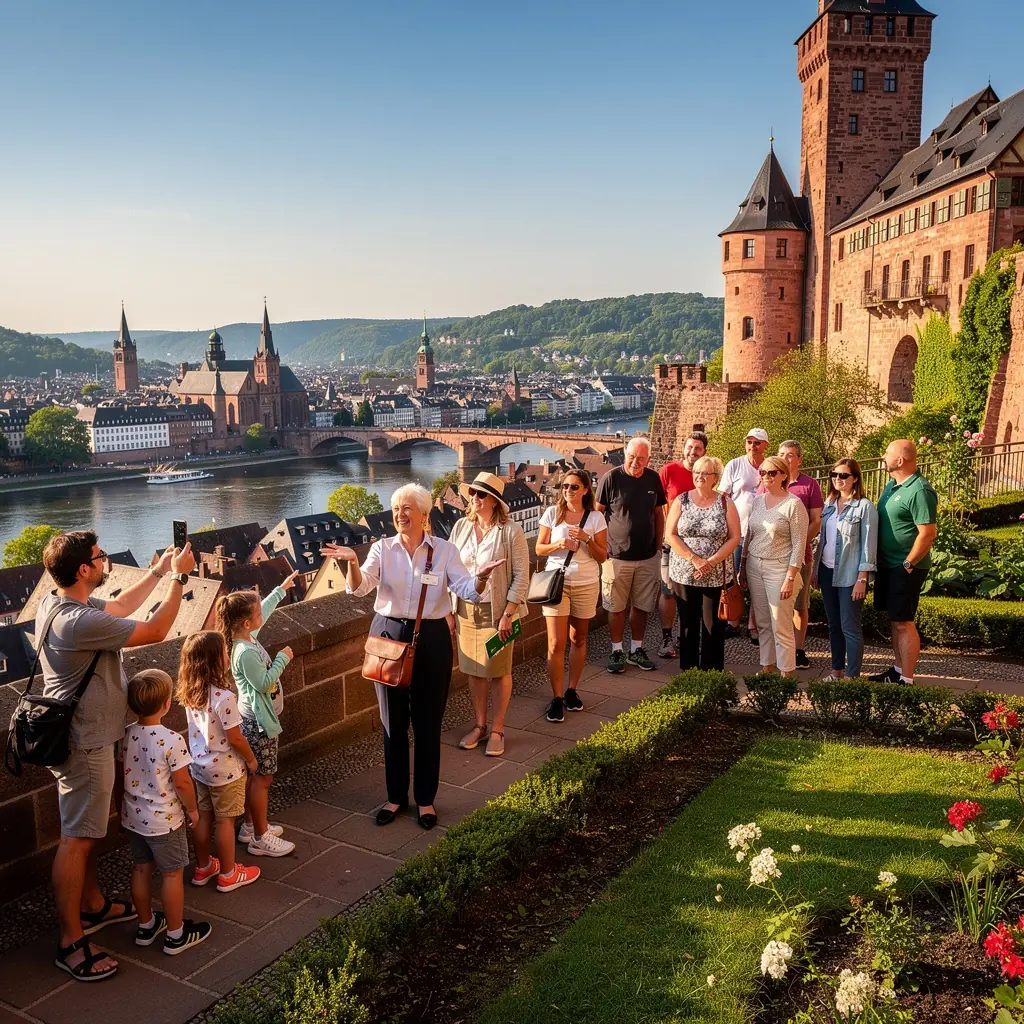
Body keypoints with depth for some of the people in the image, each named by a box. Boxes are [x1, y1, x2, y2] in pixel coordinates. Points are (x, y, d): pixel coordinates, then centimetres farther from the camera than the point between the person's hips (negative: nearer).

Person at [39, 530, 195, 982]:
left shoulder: (56, 601, 0)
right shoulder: (81, 622, -30)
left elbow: (118, 607, 17)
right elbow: (155, 632, -22)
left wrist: (158, 572, 15)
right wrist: (179, 577, -12)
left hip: (78, 736, 10)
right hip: (85, 745, -10)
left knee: (85, 831, 22)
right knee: (77, 840, 0)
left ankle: (93, 905, 39)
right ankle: (71, 942, 11)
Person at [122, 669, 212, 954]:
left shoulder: (125, 736, -8)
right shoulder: (171, 740, -26)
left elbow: (121, 776, 4)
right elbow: (182, 783, -20)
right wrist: (192, 809, -2)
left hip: (133, 817, 6)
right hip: (164, 821, -6)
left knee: (141, 869, 20)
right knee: (172, 875, 9)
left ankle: (146, 926, 36)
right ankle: (176, 935, 21)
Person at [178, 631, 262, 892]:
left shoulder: (190, 693, -6)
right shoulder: (224, 698, -29)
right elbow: (235, 738, -23)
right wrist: (251, 758, -5)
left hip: (199, 764, 7)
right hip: (225, 769, -7)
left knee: (204, 816, 20)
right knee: (225, 821, 8)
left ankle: (202, 868, 35)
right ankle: (228, 875, 22)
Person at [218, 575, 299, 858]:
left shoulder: (246, 636, 0)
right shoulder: (246, 653, -27)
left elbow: (264, 609, 17)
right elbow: (264, 683, -24)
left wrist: (282, 589, 24)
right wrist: (282, 658, -17)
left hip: (255, 718, 10)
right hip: (258, 721, -10)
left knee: (255, 776, 20)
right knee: (262, 778, 0)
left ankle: (251, 826, 33)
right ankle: (260, 838, 10)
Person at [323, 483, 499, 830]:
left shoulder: (444, 550, -2)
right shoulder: (382, 548, 0)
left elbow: (468, 591, -12)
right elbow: (359, 587, -14)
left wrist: (481, 577, -35)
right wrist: (351, 562, -35)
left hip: (431, 639, -1)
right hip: (388, 635, 1)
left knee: (428, 722, 7)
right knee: (393, 721, 11)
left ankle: (425, 799, 24)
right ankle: (396, 796, 28)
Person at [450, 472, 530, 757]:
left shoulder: (511, 532, -11)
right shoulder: (460, 528, 2)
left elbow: (521, 576, -10)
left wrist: (508, 614, -14)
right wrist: (448, 609, 7)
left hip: (496, 612, -4)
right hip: (466, 610, 4)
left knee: (499, 671, 7)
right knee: (474, 670, 12)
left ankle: (497, 730, 21)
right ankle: (479, 726, 27)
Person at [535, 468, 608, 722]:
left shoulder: (596, 518, -2)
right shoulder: (552, 513, -2)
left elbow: (602, 556, -2)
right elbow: (539, 549, 1)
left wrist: (586, 539, -18)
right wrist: (558, 544, -18)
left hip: (586, 584, 1)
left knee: (578, 639, 12)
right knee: (556, 643, -5)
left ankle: (572, 691, 27)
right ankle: (557, 698, 4)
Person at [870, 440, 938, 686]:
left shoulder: (919, 491, -20)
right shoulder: (892, 485, 10)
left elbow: (928, 533, -24)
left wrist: (907, 565, -18)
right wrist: (880, 562, 15)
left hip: (905, 569, -9)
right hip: (887, 565, 9)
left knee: (903, 622, -4)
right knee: (895, 620, 16)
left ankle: (906, 680, 4)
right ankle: (898, 670, 27)